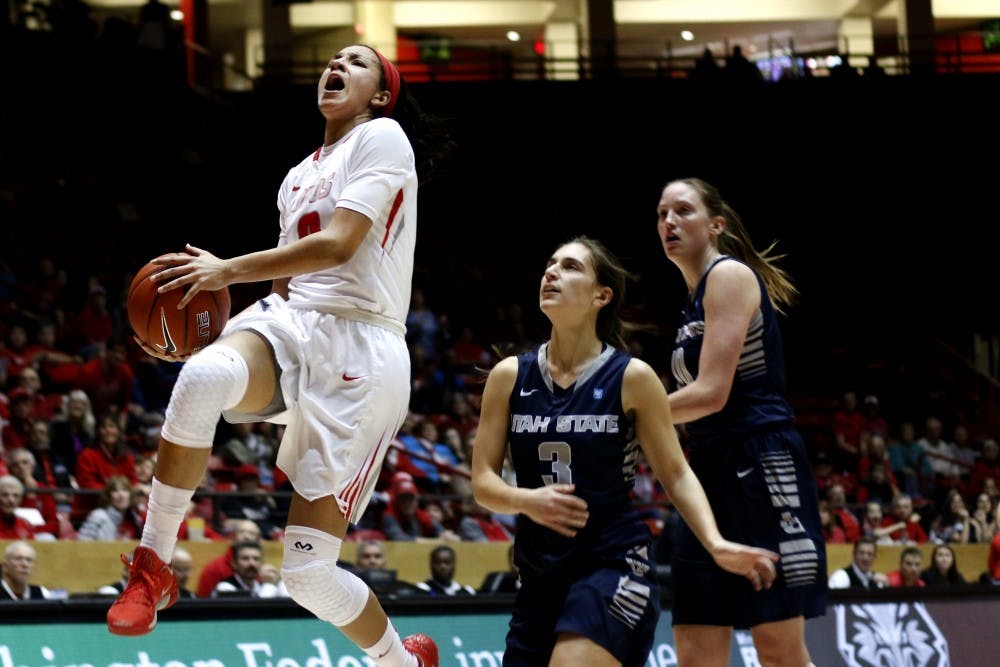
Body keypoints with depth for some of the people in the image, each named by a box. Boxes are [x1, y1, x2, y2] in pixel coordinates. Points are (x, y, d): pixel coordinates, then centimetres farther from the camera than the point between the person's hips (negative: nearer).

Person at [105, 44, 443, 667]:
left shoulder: (382, 137, 1)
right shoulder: (298, 177, 24)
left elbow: (338, 244, -12)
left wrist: (229, 270, -13)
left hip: (360, 353, -6)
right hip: (289, 322, 6)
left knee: (310, 572, -10)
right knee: (202, 377, -35)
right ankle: (153, 566, -25)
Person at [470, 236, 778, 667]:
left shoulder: (631, 377, -4)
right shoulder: (509, 376, 4)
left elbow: (676, 474, 1)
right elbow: (483, 482, 4)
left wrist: (716, 544, -15)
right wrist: (526, 500, -19)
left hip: (615, 566, -5)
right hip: (541, 577, 5)